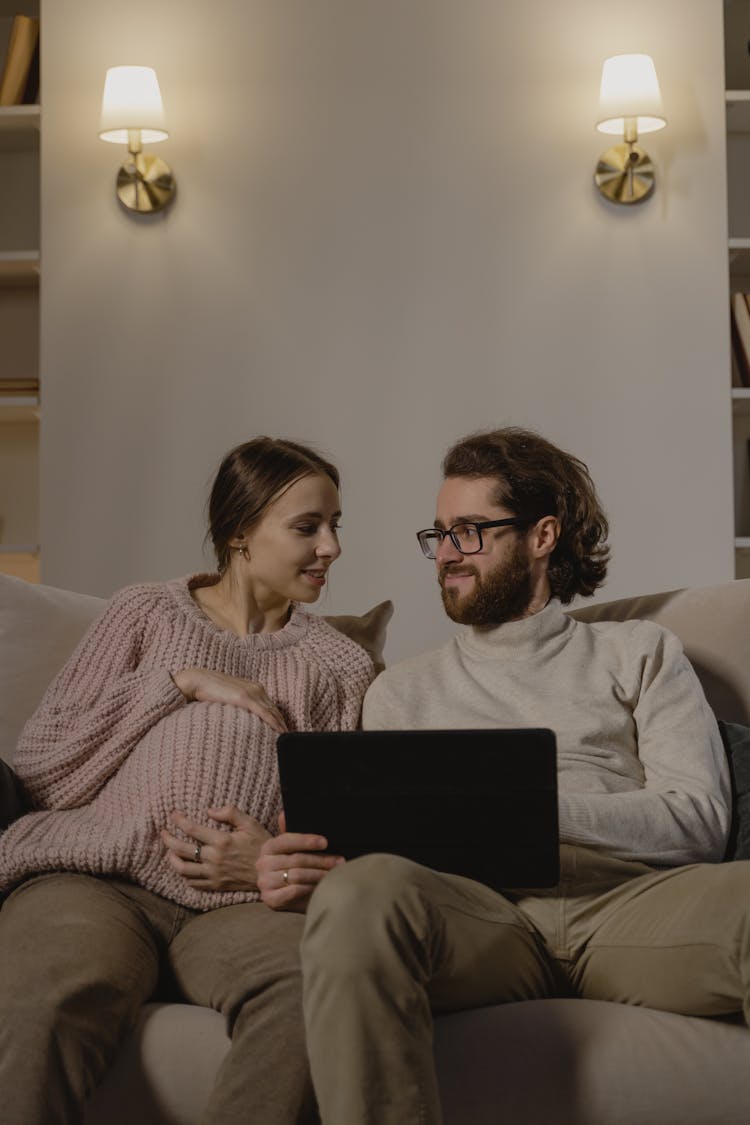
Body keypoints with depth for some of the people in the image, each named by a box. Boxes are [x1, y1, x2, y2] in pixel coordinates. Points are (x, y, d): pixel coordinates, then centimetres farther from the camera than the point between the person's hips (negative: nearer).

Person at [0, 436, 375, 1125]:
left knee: (319, 984, -36)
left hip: (238, 905, 2)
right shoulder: (146, 614, 19)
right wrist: (181, 682, 2)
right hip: (95, 876, -1)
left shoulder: (341, 668, 23)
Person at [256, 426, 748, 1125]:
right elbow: (373, 843, 20)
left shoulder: (638, 654, 22)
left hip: (628, 901, -1)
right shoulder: (403, 692, 29)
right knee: (361, 890, -36)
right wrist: (300, 873, -6)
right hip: (481, 915, 1)